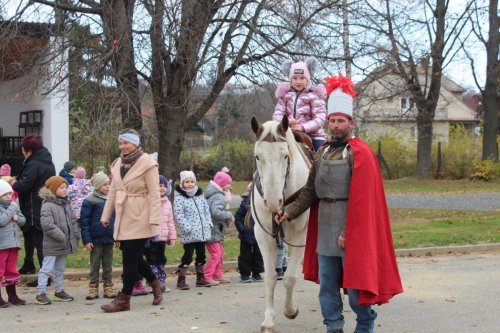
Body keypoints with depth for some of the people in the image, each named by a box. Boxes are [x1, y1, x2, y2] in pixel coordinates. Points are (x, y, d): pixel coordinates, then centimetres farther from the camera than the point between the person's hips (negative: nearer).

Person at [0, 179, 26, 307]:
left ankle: (12, 296, 22)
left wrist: (17, 218, -7)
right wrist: (11, 209, -17)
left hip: (14, 242, 7)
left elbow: (23, 220, 15)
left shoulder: (14, 206, 12)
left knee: (11, 270, 14)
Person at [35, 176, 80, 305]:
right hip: (52, 245, -8)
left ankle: (59, 291, 28)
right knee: (46, 268, -5)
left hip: (65, 244, 8)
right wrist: (61, 237, -23)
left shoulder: (66, 204, 11)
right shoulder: (47, 206, -16)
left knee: (60, 269, 18)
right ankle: (40, 294, -1)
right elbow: (48, 225, -25)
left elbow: (73, 221, 14)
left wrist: (76, 234, 0)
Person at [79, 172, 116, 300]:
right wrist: (86, 240, -11)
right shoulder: (90, 201, -7)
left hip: (109, 238, 4)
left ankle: (108, 288, 16)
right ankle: (93, 288, 11)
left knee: (108, 265, 10)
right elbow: (84, 221, -7)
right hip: (96, 239, -4)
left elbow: (117, 219, 15)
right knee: (95, 264, 5)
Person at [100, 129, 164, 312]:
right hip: (123, 218, 7)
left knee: (131, 259, -4)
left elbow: (154, 193, -12)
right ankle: (156, 285, 32)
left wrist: (154, 219, -18)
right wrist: (106, 216, 15)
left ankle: (124, 299, 3)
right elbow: (112, 192, 17)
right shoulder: (118, 164, 11)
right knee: (134, 257, 12)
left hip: (139, 219, -7)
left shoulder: (147, 163, -9)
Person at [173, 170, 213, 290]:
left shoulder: (200, 194, 11)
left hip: (202, 232, 6)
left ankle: (200, 278, 24)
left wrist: (209, 223, 5)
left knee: (201, 254, 13)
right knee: (188, 255, -7)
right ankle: (181, 280, 0)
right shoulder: (179, 197, -10)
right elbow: (178, 215, -15)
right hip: (189, 234, -6)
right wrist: (187, 227, -21)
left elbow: (206, 210, 16)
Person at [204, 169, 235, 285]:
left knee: (220, 252, 17)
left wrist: (227, 219, 7)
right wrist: (229, 215, -20)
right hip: (213, 231, -11)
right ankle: (207, 277, -5)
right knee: (216, 253, -8)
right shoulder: (218, 197, -18)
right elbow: (216, 212, -32)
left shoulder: (218, 195, 15)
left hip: (216, 230, 11)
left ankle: (218, 275, 25)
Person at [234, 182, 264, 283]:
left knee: (258, 255, 12)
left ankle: (256, 273, 24)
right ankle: (244, 274, 14)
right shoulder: (245, 203, -10)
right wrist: (241, 230, -14)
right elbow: (237, 218, -7)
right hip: (246, 236, -3)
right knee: (245, 255, 5)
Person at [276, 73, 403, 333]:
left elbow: (361, 199, -16)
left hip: (350, 228, -7)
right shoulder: (322, 152, 12)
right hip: (324, 228, 7)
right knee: (327, 284, 11)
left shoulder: (360, 154, -10)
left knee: (355, 281, 1)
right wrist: (290, 212, 1)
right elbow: (310, 190, 12)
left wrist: (348, 232, -19)